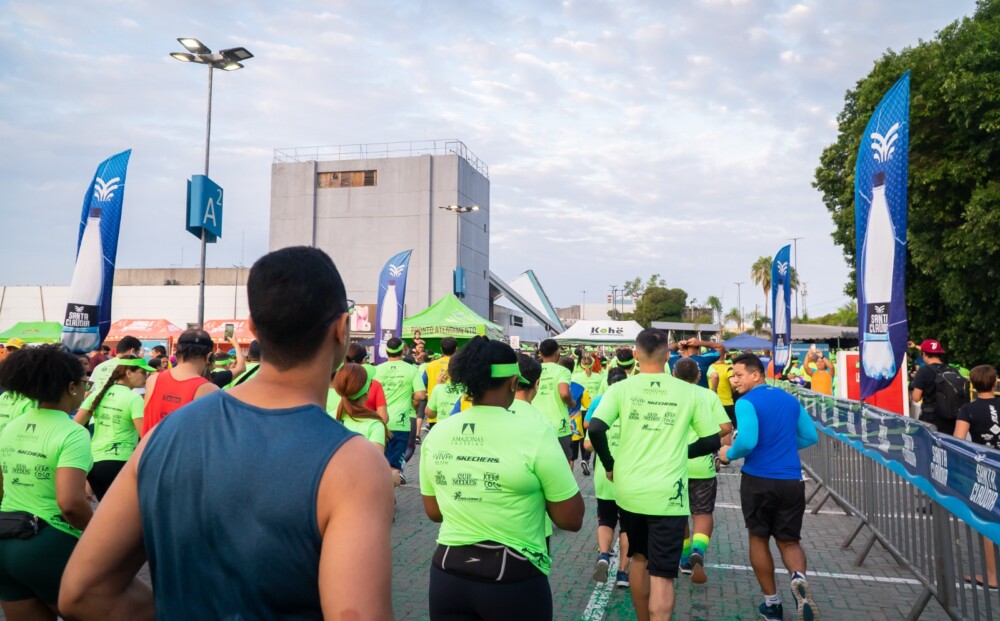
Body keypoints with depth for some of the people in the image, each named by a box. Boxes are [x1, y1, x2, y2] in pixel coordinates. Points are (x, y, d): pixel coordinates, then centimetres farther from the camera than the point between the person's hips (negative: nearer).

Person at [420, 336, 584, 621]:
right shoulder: (534, 433, -17)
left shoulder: (437, 433, -3)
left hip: (448, 574, 4)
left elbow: (433, 512, 10)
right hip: (514, 581, -3)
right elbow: (572, 519, -11)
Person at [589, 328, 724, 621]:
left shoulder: (621, 388, -3)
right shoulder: (689, 392, -3)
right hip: (668, 495, -2)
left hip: (629, 490, 3)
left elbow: (595, 429, -14)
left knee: (639, 559, 24)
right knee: (662, 575, 3)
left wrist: (609, 465, 1)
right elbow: (712, 441, 2)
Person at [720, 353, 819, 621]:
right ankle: (799, 577, -16)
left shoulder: (747, 402, -11)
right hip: (791, 481, 4)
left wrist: (729, 454, -4)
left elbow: (747, 441, -23)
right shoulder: (790, 399, 8)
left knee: (759, 539, 15)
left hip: (758, 480, -4)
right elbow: (811, 437, 14)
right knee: (789, 541, 15)